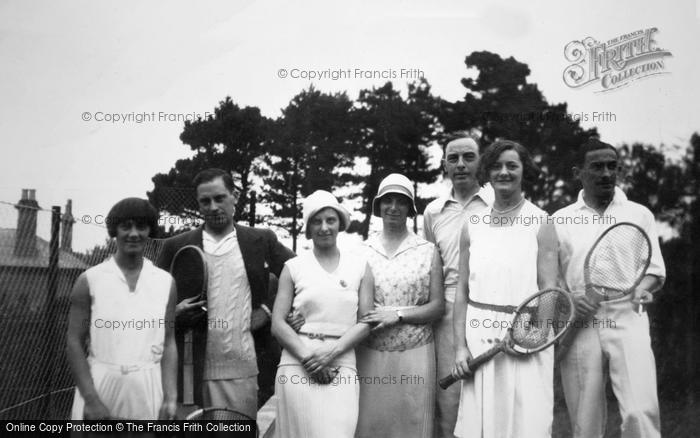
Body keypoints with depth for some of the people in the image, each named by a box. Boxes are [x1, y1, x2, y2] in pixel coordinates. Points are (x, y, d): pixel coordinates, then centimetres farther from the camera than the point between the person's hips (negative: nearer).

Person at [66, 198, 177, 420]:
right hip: (99, 385, -1)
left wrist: (170, 398, -4)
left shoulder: (166, 282, 3)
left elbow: (168, 343, 5)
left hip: (148, 390, 1)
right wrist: (91, 399, -10)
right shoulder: (90, 280, -2)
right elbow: (74, 343, -3)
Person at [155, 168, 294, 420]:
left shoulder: (262, 241, 6)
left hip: (243, 370, 0)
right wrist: (174, 313, -9)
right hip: (192, 370, 1)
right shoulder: (176, 246, 7)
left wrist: (268, 308, -1)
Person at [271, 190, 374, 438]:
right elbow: (277, 324, 1)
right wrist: (307, 357, -12)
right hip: (297, 366, 0)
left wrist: (331, 351, -11)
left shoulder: (360, 266, 9)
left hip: (341, 366, 0)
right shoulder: (293, 267, 7)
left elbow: (366, 322, 2)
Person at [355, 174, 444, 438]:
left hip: (414, 354, -1)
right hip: (369, 354, 1)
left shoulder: (428, 251, 2)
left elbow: (438, 306, 0)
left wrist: (398, 314, -12)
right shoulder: (362, 252, 5)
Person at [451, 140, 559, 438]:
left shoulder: (540, 223, 1)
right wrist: (460, 346, 0)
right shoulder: (472, 226, 8)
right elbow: (462, 291, 8)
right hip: (479, 333, 3)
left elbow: (549, 290, -4)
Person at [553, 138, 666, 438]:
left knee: (641, 412, -16)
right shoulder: (559, 220, 11)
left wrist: (642, 289, -9)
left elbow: (655, 269, 12)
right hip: (578, 326, 0)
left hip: (627, 322, 0)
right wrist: (568, 299, -7)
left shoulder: (640, 214, 12)